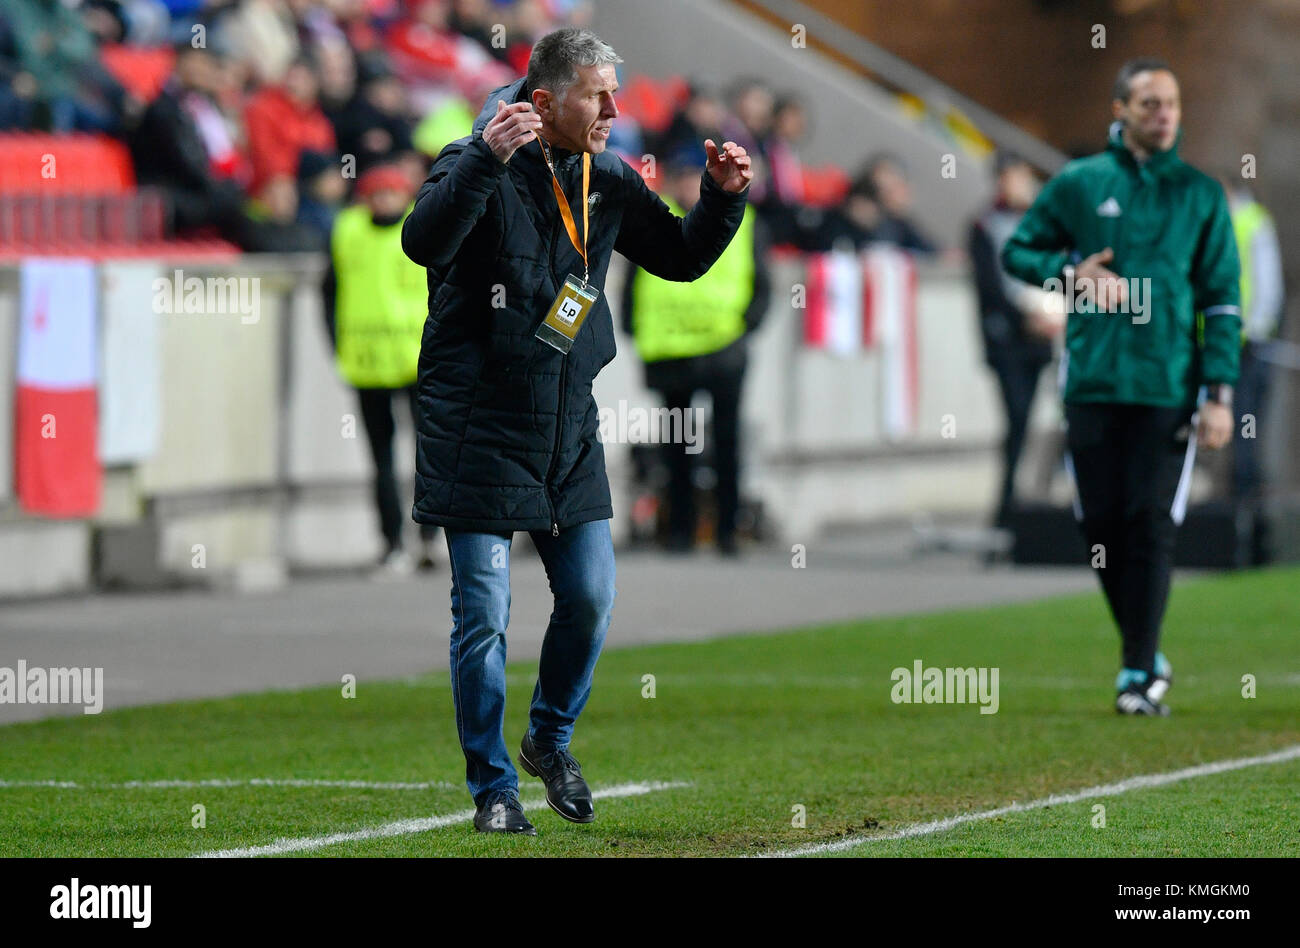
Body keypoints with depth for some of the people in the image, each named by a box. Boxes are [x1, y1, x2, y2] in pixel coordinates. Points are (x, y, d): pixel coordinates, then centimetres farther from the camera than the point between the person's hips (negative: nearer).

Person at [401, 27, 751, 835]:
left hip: (569, 433, 6)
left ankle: (551, 741, 31)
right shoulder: (481, 169, -12)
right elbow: (425, 242, -31)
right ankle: (494, 787, 8)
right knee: (484, 614, -3)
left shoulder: (608, 184, 7)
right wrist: (485, 160, -42)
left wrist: (722, 198, 0)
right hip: (479, 429, -6)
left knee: (591, 598, 6)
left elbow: (680, 258, 18)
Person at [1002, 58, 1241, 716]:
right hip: (1093, 383, 1)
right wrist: (1070, 271, -4)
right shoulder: (1078, 184, 7)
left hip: (1169, 389, -1)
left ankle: (1140, 674, -6)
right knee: (1101, 524, 2)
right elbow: (1016, 251, 16)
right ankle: (1143, 654, 18)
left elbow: (1222, 301, 6)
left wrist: (1219, 393, -2)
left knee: (1151, 524, -9)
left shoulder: (1201, 194, 7)